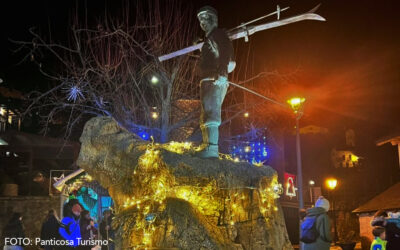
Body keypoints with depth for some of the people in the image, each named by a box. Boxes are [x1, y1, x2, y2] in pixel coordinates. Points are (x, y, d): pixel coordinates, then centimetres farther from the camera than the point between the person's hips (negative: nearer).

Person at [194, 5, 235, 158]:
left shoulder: (219, 34, 1)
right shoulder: (209, 38, 28)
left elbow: (227, 53, -16)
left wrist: (221, 71, -27)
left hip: (215, 80, -10)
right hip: (207, 81, 10)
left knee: (211, 112, -20)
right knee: (205, 117, 10)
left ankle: (212, 148, -27)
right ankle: (207, 147, 13)